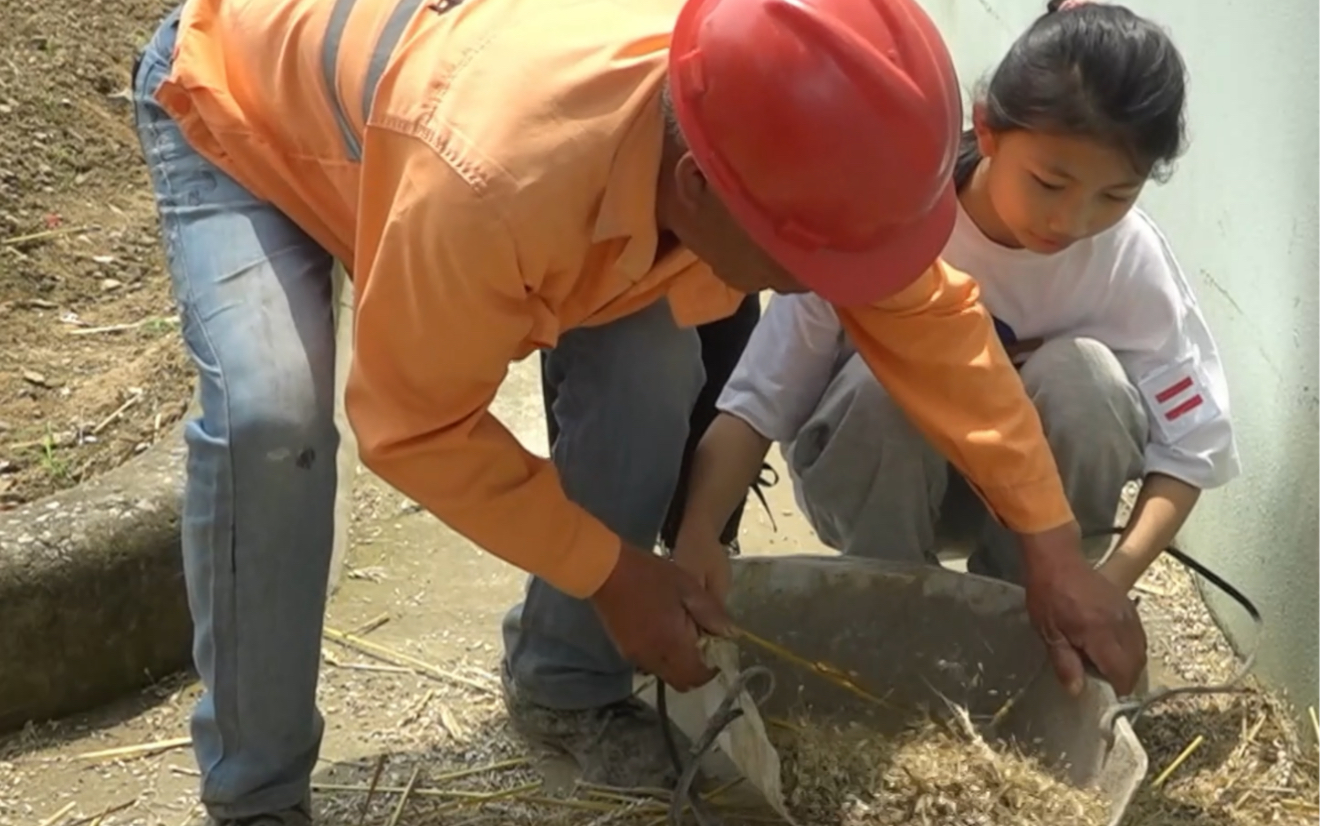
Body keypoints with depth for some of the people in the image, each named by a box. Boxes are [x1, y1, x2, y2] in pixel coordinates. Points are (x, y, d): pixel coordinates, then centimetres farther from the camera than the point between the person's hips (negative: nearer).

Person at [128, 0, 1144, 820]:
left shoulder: (780, 139, -28)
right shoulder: (494, 181, -47)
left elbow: (928, 315, -13)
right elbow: (417, 423, -29)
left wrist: (1053, 545, -14)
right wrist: (608, 569, -23)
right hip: (236, 101, -5)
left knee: (647, 364, -12)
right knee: (271, 415, -29)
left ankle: (565, 682, 10)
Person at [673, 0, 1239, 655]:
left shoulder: (1130, 261, -21)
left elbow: (1192, 445, -16)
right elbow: (757, 400, -25)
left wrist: (1114, 577, -34)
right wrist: (698, 535, -40)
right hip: (877, 488, -1)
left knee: (1082, 376, -29)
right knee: (888, 378, -34)